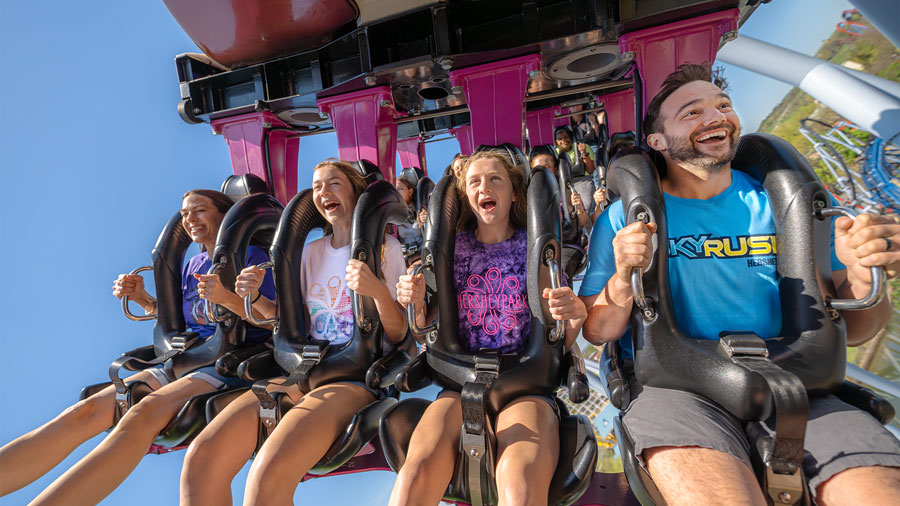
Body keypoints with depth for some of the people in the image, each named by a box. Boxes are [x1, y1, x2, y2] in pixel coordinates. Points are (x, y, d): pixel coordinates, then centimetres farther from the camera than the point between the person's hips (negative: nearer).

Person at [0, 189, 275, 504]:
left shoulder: (252, 257, -5)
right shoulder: (193, 265, 16)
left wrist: (228, 298, -26)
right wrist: (143, 299, 8)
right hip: (188, 360, 7)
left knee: (143, 413, -30)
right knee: (86, 410, -12)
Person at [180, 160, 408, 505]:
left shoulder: (385, 248, 1)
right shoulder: (311, 251, 17)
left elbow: (398, 335, -4)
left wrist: (379, 292, -24)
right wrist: (255, 298, 3)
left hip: (356, 377, -5)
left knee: (269, 472, -29)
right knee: (201, 456, -17)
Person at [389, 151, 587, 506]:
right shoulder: (453, 247, 9)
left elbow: (559, 344, 7)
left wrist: (576, 316, -16)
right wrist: (417, 306, -10)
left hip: (526, 383, -1)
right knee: (419, 468, -27)